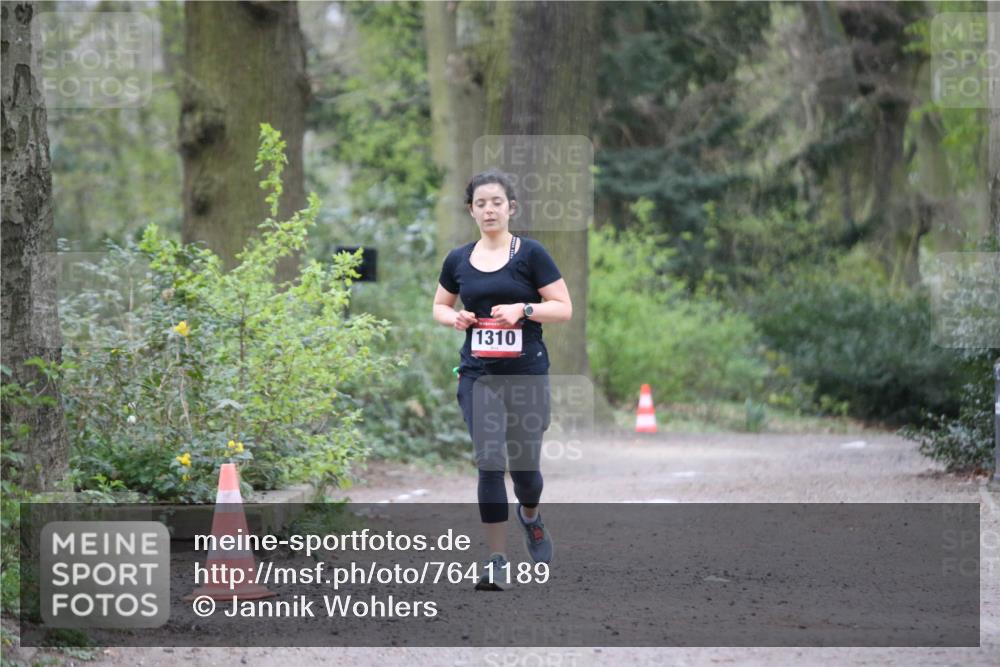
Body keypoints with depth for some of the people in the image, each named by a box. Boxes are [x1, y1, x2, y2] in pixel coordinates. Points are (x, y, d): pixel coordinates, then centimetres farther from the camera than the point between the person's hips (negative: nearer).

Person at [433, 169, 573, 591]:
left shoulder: (530, 254, -2)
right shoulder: (458, 261, 7)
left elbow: (564, 308, -2)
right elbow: (439, 306, 22)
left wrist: (523, 309, -18)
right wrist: (455, 318, -1)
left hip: (527, 372, -2)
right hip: (479, 376, 2)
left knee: (524, 464, 4)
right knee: (489, 463, -9)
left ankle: (530, 517, 40)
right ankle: (498, 562, -6)